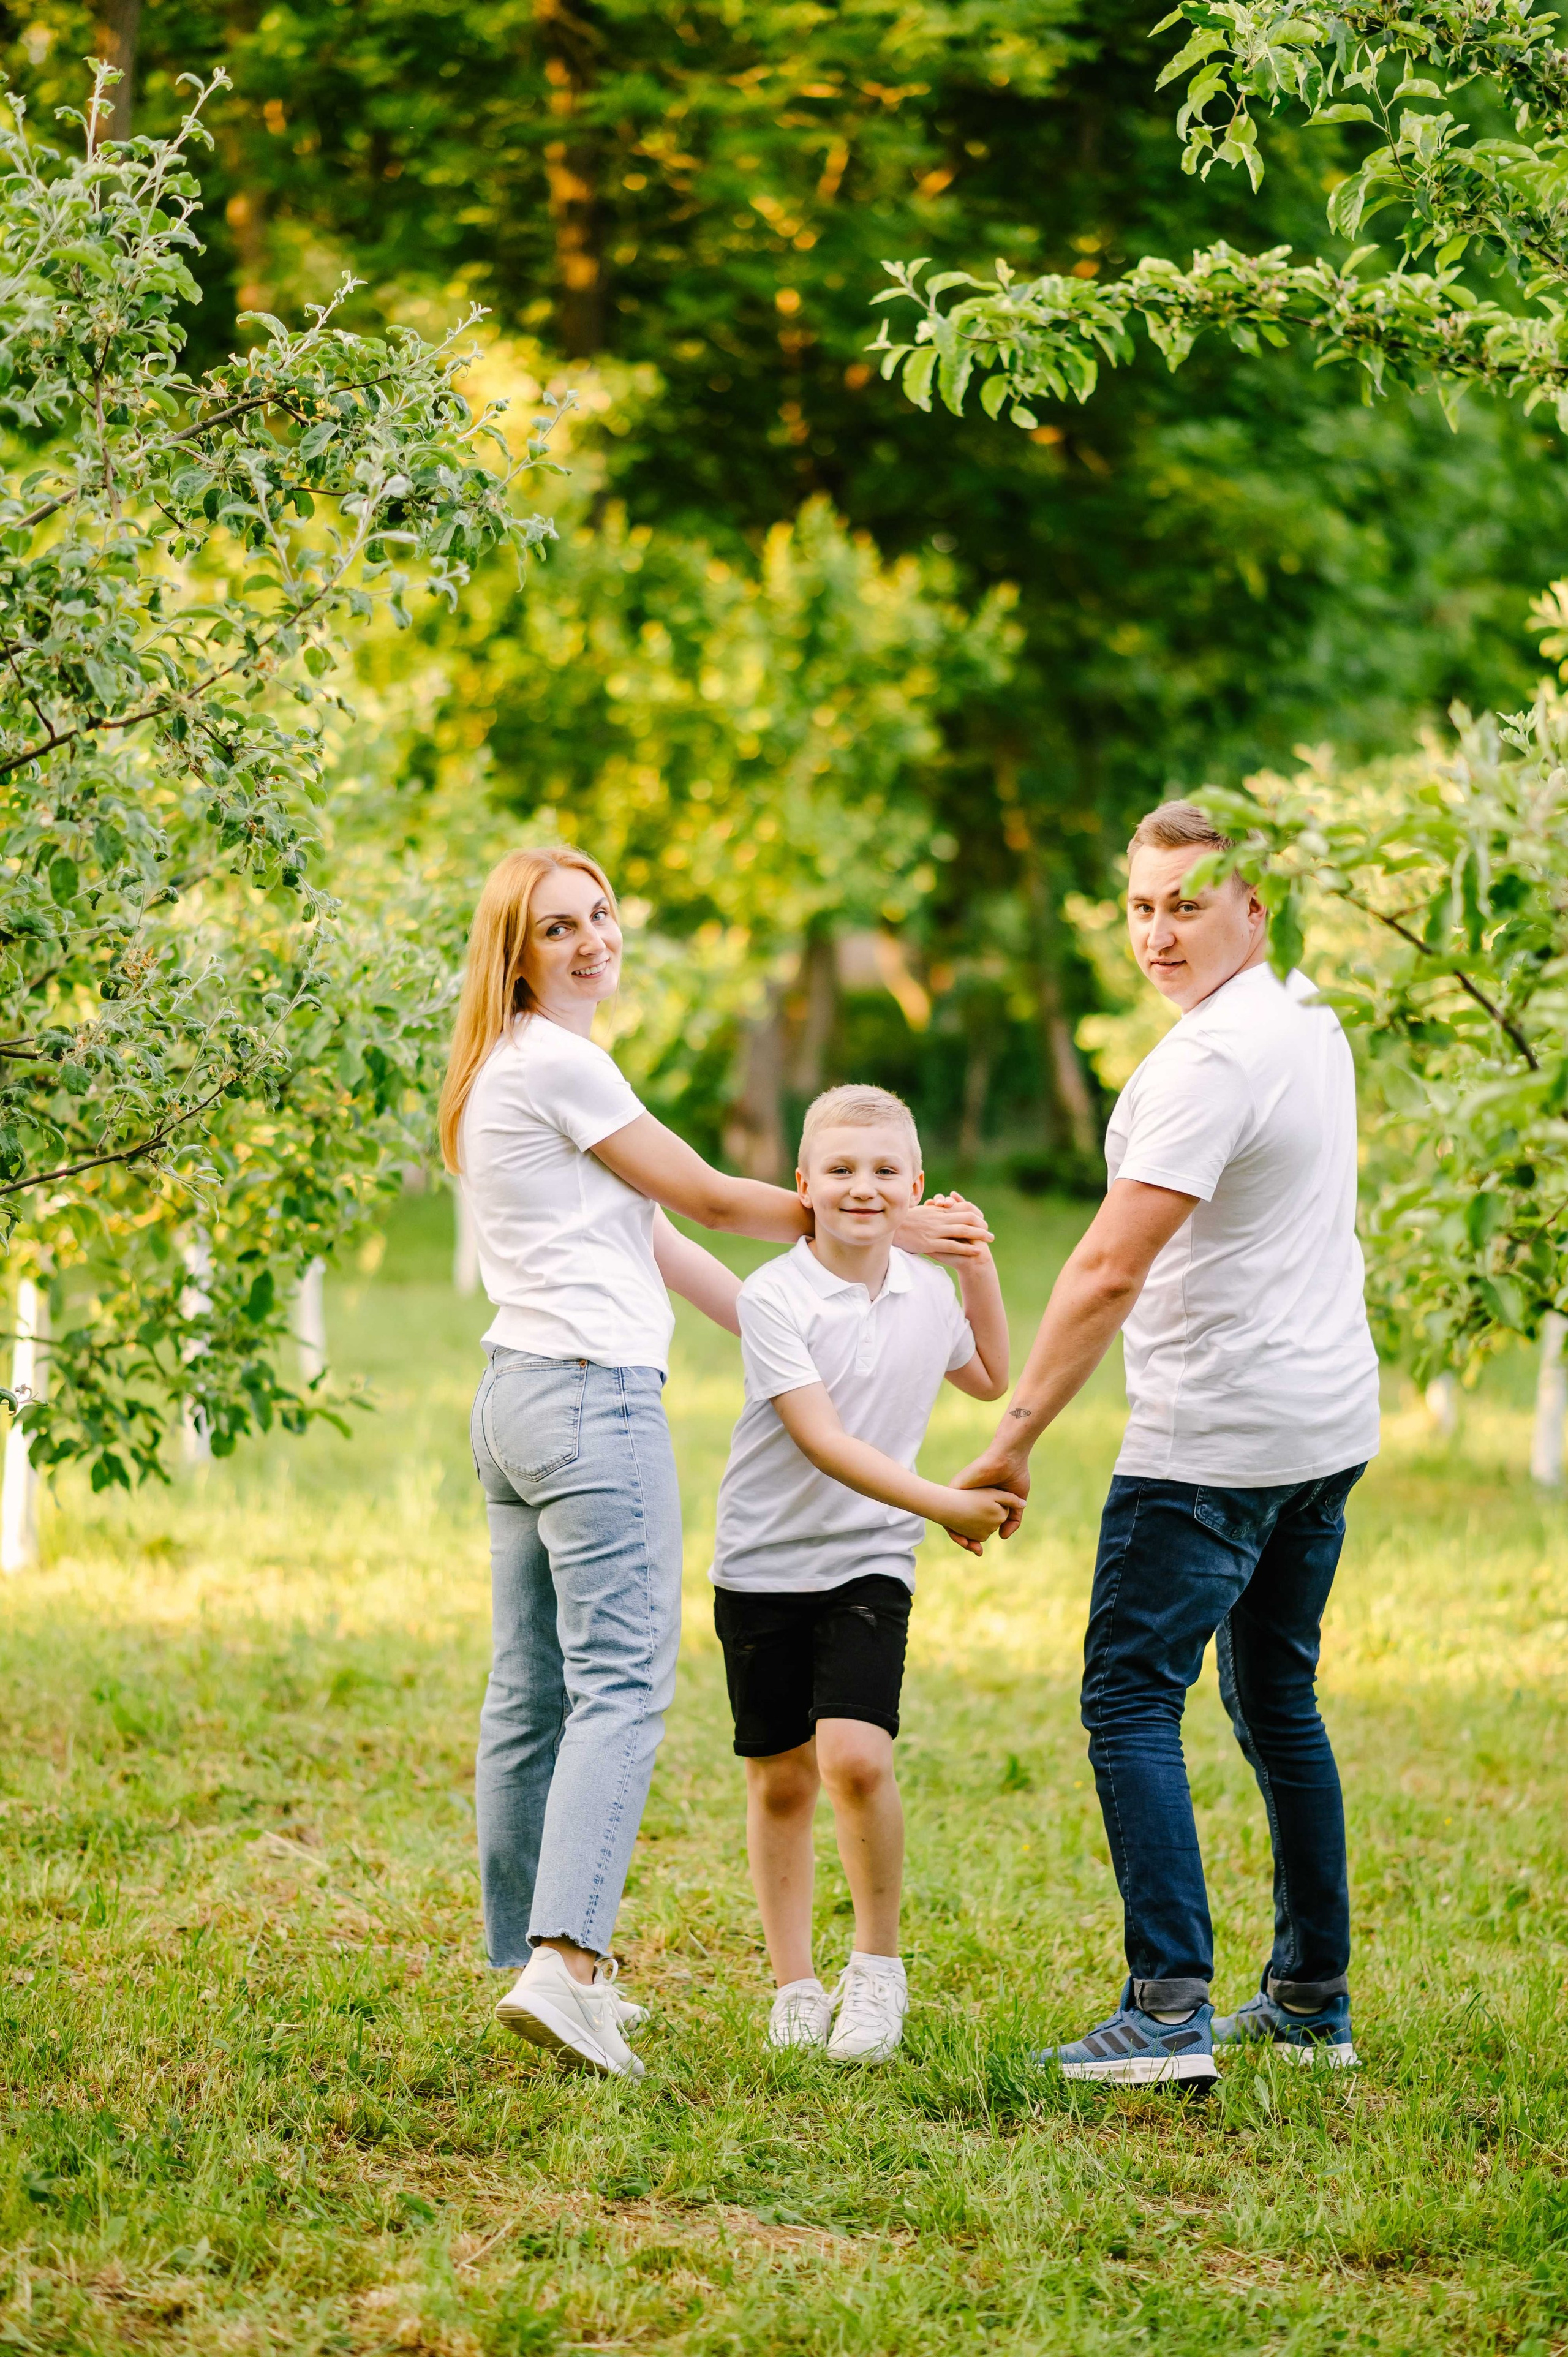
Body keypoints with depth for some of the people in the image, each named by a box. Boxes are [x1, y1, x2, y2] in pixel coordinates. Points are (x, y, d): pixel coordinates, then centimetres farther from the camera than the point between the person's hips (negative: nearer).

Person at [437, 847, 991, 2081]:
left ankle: (530, 1961, 14)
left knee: (530, 1693, 10)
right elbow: (708, 1199, -4)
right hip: (594, 1399, -10)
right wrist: (892, 1228, 4)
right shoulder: (557, 1064, -10)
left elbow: (644, 1232, 21)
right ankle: (564, 1961, -25)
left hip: (518, 1397, 10)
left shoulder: (510, 1074, 19)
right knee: (620, 1687, -14)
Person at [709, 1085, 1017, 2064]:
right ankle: (796, 1987, 20)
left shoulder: (927, 1292, 4)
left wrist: (978, 1265, 12)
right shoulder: (776, 1297, -13)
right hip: (765, 1565, -2)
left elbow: (991, 1379, 25)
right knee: (781, 1780, 5)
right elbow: (823, 1441, -20)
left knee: (856, 1755, -17)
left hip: (870, 1563, 2)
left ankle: (879, 1966, 0)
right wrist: (944, 1504, -27)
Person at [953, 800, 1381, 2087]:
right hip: (1332, 1425, 9)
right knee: (1280, 1704, 17)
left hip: (1212, 1440, -9)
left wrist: (1016, 1438, -20)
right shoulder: (1313, 1027, 11)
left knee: (1132, 1704, -7)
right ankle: (1313, 1998, 21)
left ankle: (1170, 2007, -14)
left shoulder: (1212, 1061, -19)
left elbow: (1111, 1272, -22)